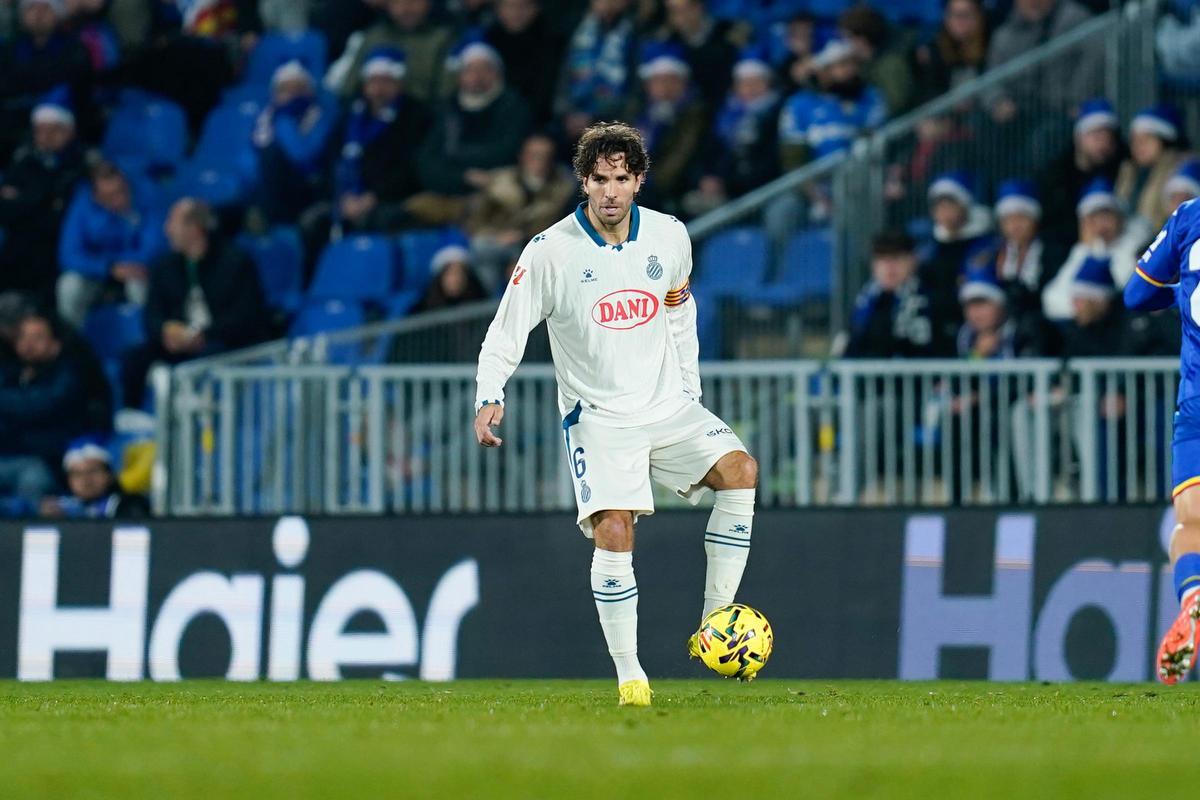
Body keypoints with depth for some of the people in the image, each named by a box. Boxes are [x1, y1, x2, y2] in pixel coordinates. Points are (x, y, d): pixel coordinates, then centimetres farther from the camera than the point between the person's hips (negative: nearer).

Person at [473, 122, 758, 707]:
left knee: (740, 470, -19)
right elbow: (505, 334, -7)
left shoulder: (669, 237, 1)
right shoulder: (550, 252, -11)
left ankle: (713, 624, -11)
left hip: (669, 406, 4)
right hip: (598, 419, -3)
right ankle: (628, 675, -7)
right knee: (613, 533, -20)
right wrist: (489, 398, -21)